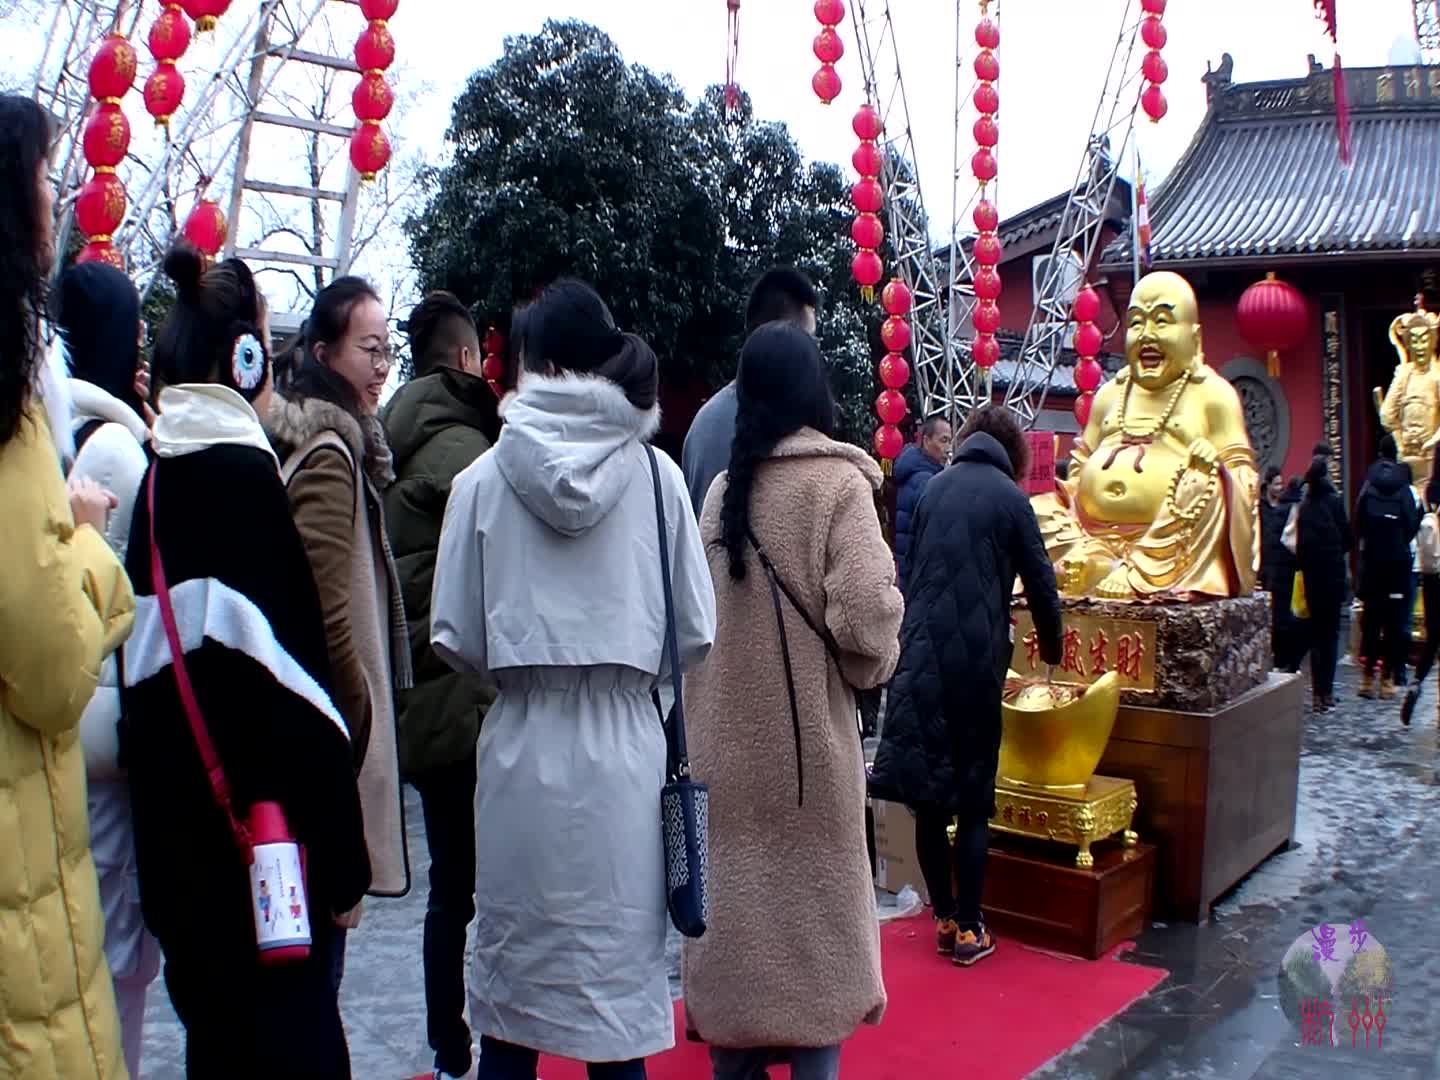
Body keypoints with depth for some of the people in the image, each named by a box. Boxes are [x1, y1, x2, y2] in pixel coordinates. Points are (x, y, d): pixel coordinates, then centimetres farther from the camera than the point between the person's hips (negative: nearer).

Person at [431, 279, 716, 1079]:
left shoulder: (483, 479, -4)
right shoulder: (656, 474, -4)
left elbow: (456, 639, -4)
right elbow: (696, 632, -2)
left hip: (520, 751, 0)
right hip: (624, 753, 0)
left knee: (511, 1000, 15)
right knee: (619, 996, 12)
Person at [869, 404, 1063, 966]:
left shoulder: (934, 487, 10)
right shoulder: (1008, 495, 0)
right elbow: (1041, 582, 2)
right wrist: (1051, 649, 18)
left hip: (921, 655, 4)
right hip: (976, 660, -3)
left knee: (928, 793, 10)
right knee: (973, 797, 5)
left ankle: (943, 917, 18)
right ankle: (968, 928, 9)